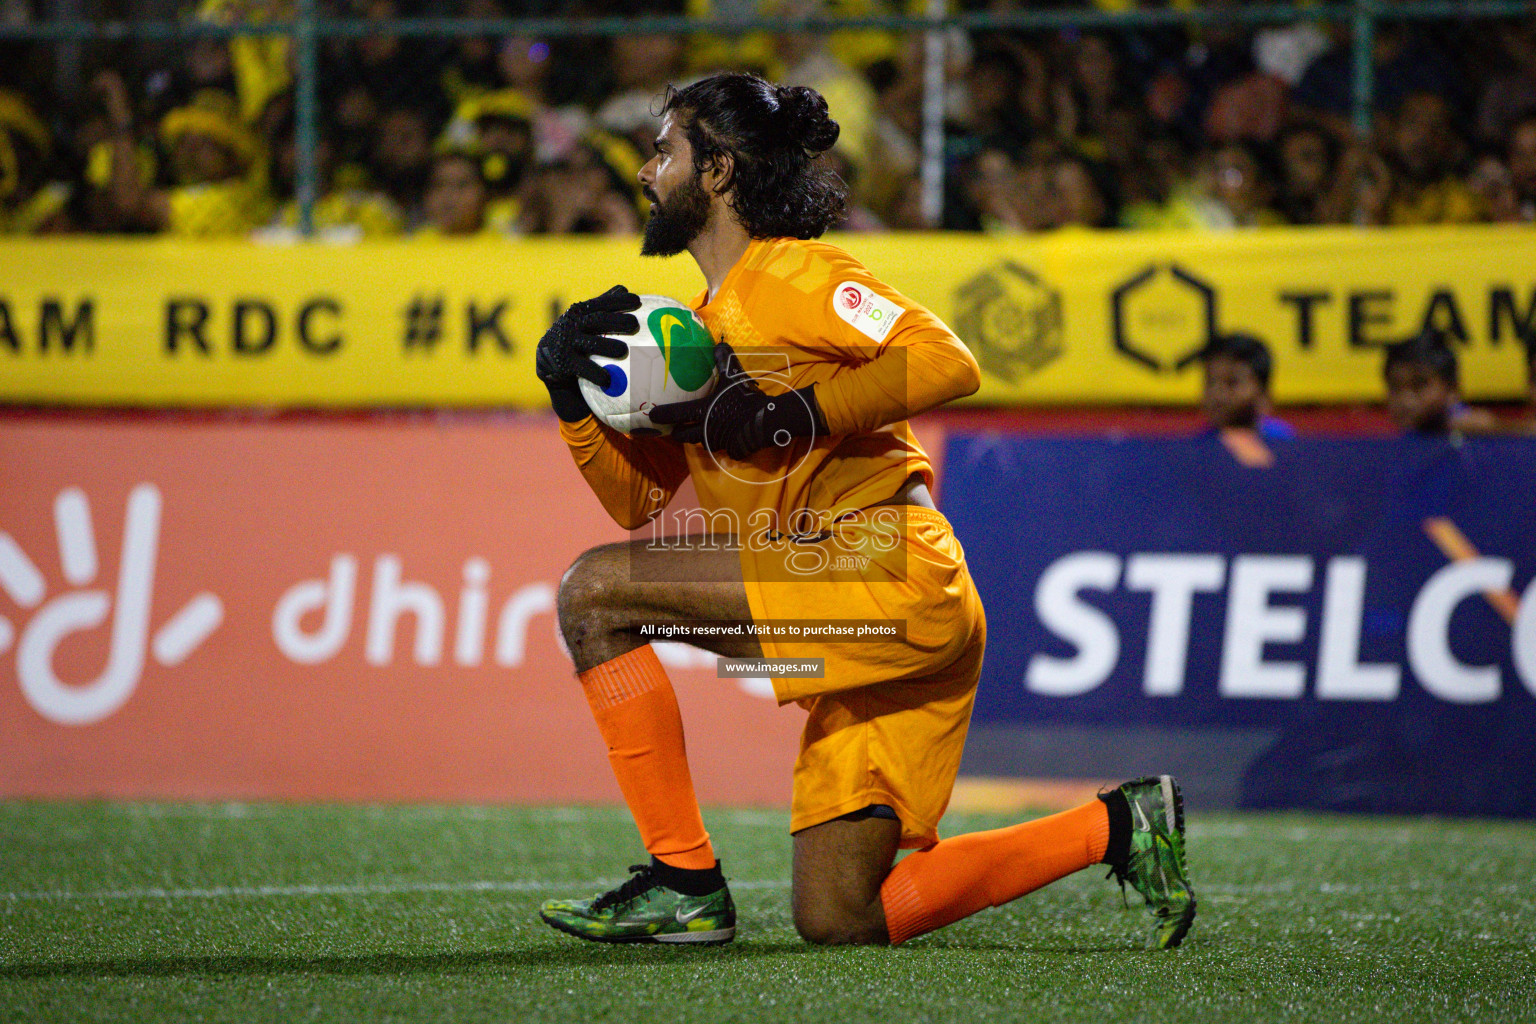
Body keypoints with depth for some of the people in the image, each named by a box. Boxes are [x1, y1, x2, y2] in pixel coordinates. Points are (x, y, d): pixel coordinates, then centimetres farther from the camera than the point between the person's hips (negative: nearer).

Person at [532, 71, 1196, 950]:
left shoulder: (790, 275, -4)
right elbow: (639, 497, 21)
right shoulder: (701, 328, 24)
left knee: (596, 590, -14)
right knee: (839, 920, 7)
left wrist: (786, 414, -18)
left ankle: (686, 881, -13)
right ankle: (1116, 828, 12)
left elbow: (947, 362, -18)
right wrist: (574, 395, 6)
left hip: (888, 573, -10)